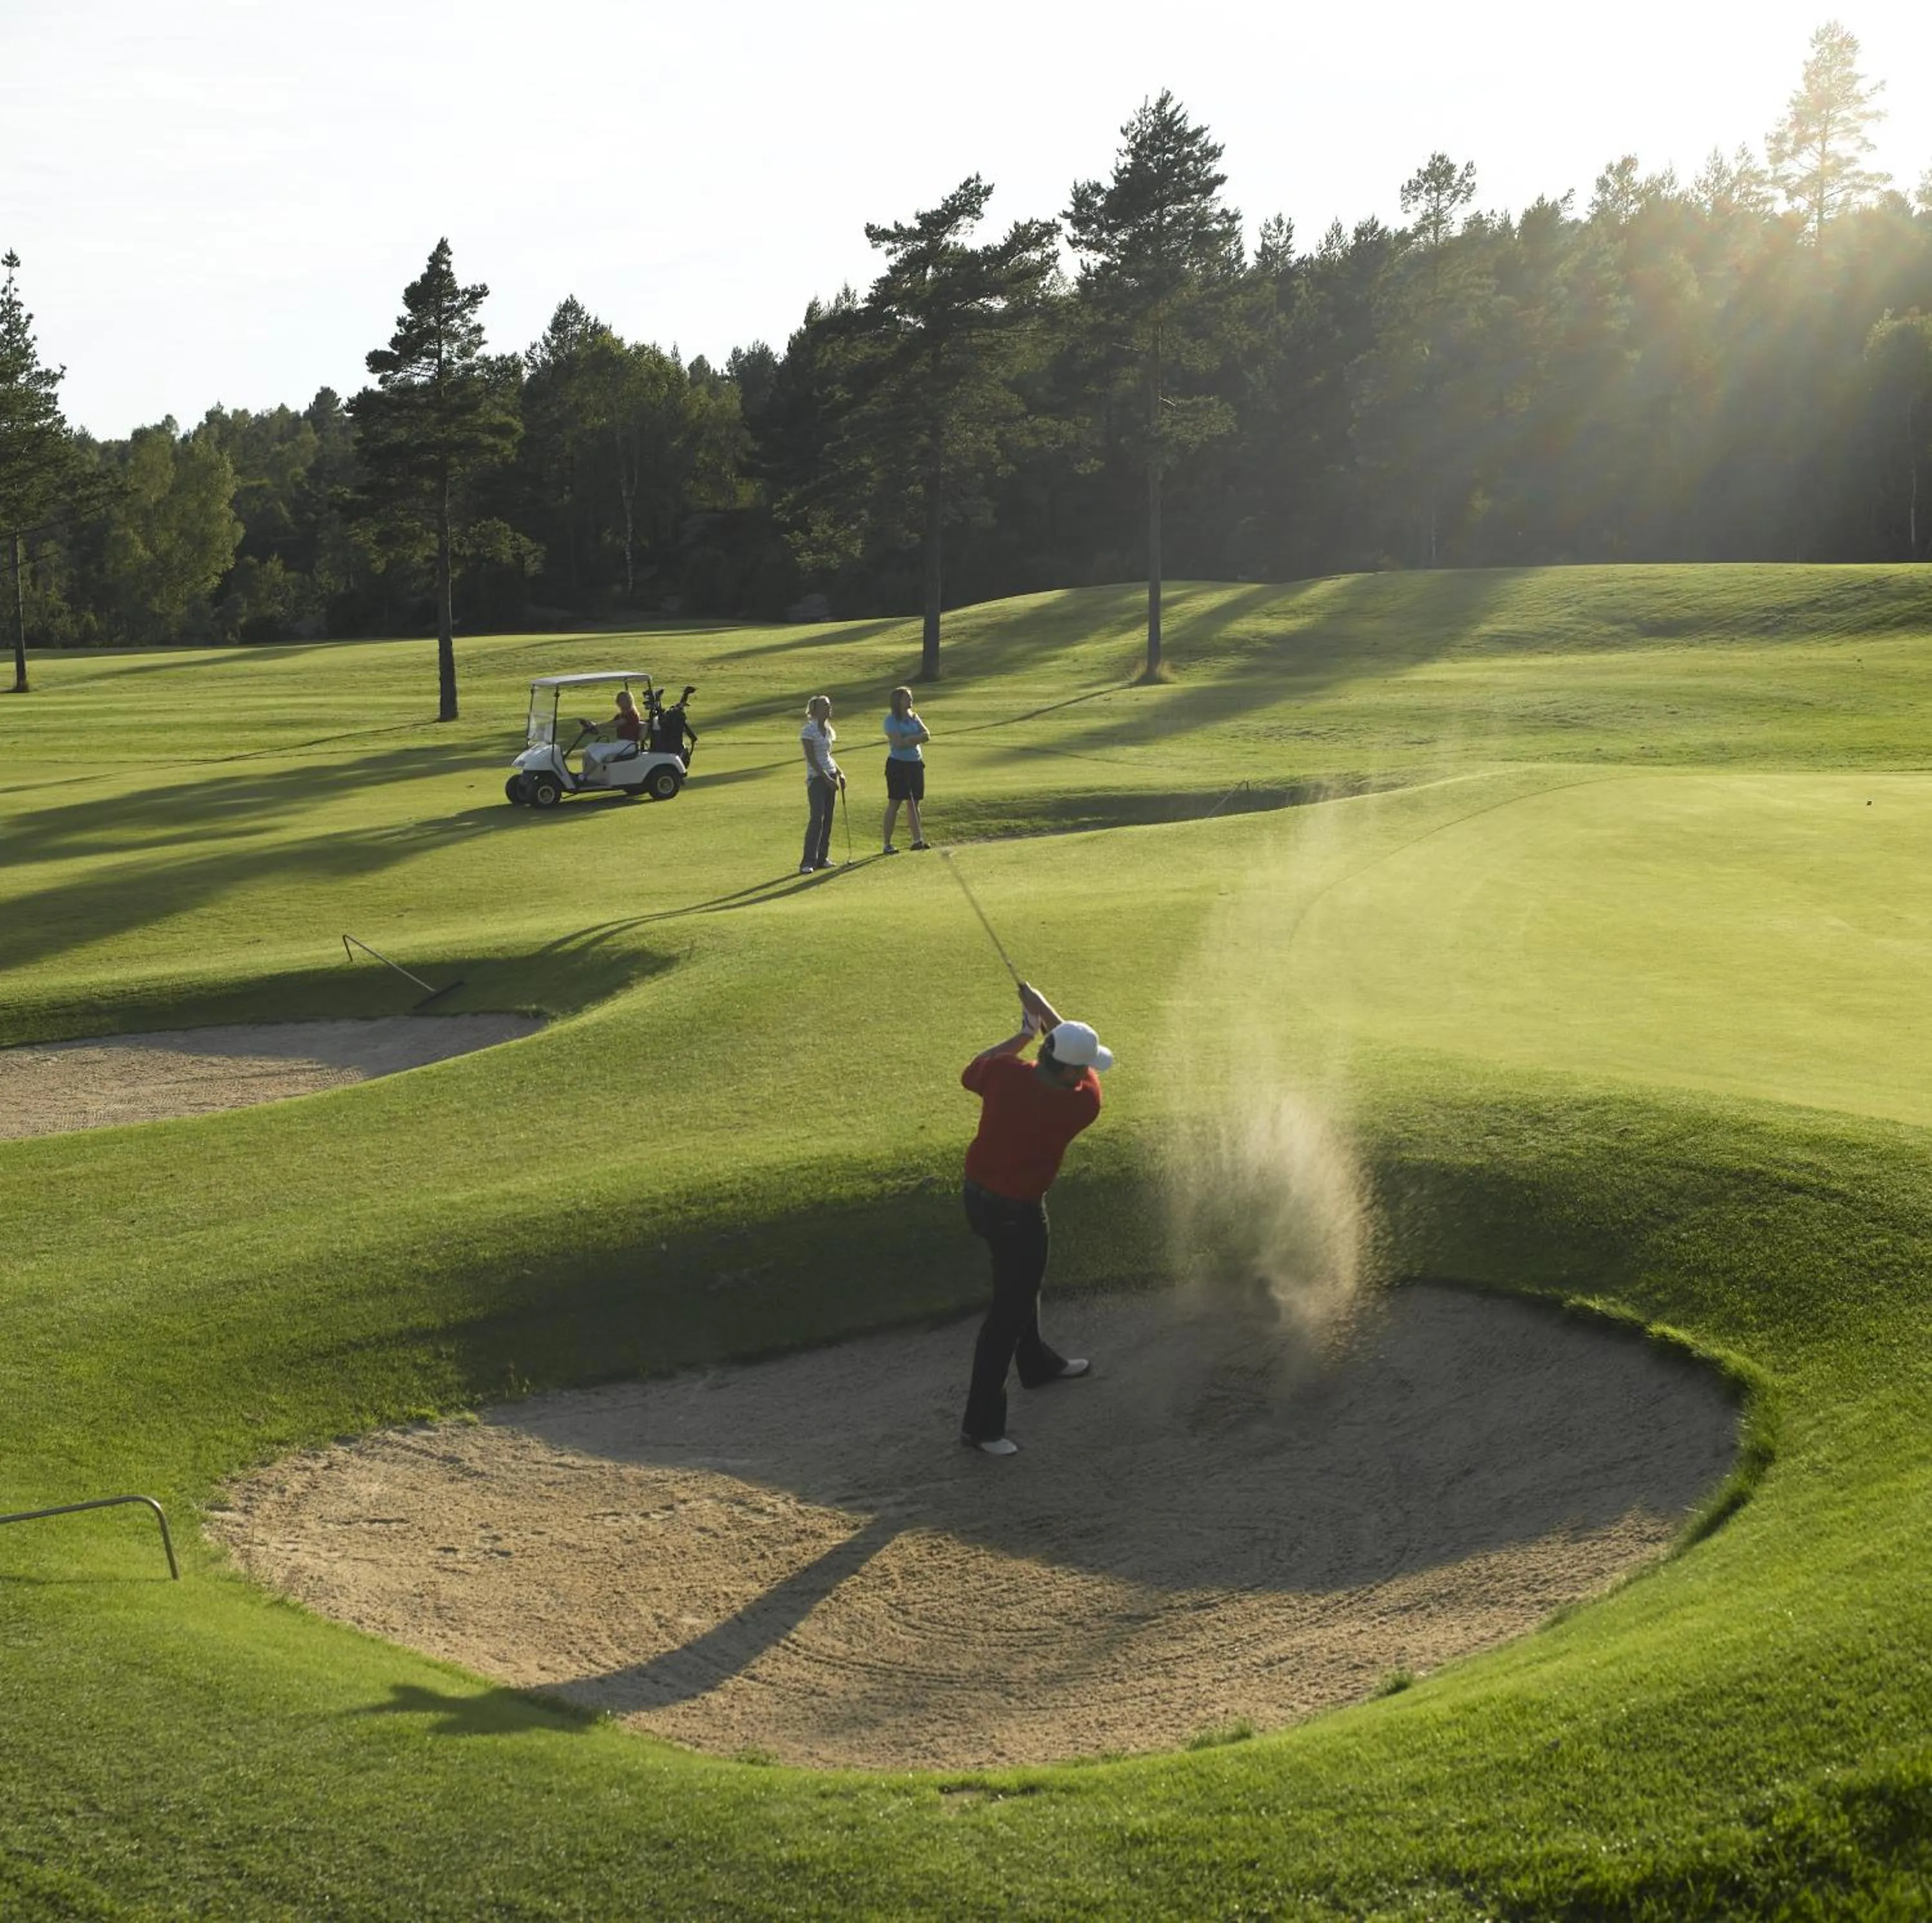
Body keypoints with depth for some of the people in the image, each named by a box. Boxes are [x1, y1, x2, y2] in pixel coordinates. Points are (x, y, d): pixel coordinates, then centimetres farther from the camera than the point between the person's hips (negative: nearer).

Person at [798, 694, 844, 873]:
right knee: (816, 819, -13)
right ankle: (807, 862, -12)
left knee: (828, 818, 6)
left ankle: (823, 858, 12)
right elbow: (811, 759, -14)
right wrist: (827, 778, -18)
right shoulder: (808, 731, -10)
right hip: (817, 778, -8)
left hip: (831, 777, 8)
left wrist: (839, 774, 8)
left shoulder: (828, 730, 13)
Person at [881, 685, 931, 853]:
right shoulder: (891, 720, -8)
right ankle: (887, 844, -2)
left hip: (916, 763, 6)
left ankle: (917, 840, 14)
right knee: (894, 804, -5)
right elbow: (898, 743, -19)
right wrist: (916, 739, -8)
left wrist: (907, 740, -14)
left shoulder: (913, 718, 11)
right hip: (898, 764, -6)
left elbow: (926, 736, -1)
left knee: (914, 803, 8)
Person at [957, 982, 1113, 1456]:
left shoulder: (1003, 1073, -16)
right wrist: (1046, 1013, 4)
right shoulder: (1082, 1104, -24)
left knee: (1020, 1282, 29)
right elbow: (1085, 1071, -2)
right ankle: (981, 1424, 5)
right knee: (1008, 1310, 2)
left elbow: (970, 1073, 8)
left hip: (977, 1196, 7)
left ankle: (1037, 1363, 52)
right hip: (1017, 1213, -7)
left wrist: (1022, 1035, 10)